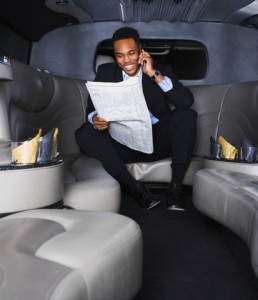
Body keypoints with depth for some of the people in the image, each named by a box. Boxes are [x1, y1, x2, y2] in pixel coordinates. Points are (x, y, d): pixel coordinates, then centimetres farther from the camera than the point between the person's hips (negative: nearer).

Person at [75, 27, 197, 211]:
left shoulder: (161, 71, 6)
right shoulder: (106, 72, 9)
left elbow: (187, 101, -10)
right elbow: (92, 108, 2)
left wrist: (154, 74, -13)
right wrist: (95, 119, -23)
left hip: (158, 142, 0)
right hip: (123, 145, 1)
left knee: (186, 114, -24)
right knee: (84, 133, -23)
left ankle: (176, 188, -24)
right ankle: (136, 188, -27)